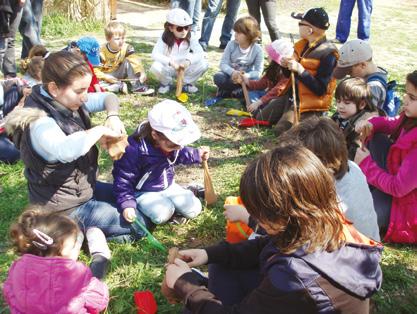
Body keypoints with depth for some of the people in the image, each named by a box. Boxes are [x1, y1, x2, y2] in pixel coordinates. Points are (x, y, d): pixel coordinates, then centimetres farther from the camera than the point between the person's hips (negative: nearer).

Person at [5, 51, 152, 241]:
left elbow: (109, 98, 6)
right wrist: (100, 131, -37)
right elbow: (66, 150, -54)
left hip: (82, 188, 9)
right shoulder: (40, 124, -32)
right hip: (66, 209, -9)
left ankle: (87, 230, 18)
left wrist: (113, 117, -17)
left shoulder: (67, 101, -7)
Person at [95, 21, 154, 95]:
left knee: (127, 61, -22)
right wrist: (105, 77, -32)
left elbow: (135, 60, -29)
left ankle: (137, 86, -22)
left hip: (119, 74, 2)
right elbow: (95, 69, -18)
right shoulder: (102, 52, -20)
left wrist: (142, 72, -45)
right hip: (107, 76, -2)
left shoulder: (126, 48, -15)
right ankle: (119, 86, -26)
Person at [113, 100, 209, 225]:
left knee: (194, 209, -6)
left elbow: (179, 155, 16)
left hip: (168, 186, 6)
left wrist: (197, 155, 2)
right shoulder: (135, 150, -32)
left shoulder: (171, 142, -9)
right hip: (144, 192, -5)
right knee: (162, 214, -32)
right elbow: (123, 179, -25)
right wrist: (127, 204, -35)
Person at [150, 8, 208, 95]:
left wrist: (189, 61, -42)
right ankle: (166, 83, 0)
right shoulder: (164, 39, -16)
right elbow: (155, 54, -29)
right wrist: (170, 62, -44)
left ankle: (187, 83, 4)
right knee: (156, 67, -35)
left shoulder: (190, 39, -11)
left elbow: (200, 53, -21)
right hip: (168, 68, -2)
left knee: (204, 64, -21)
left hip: (185, 68, 2)